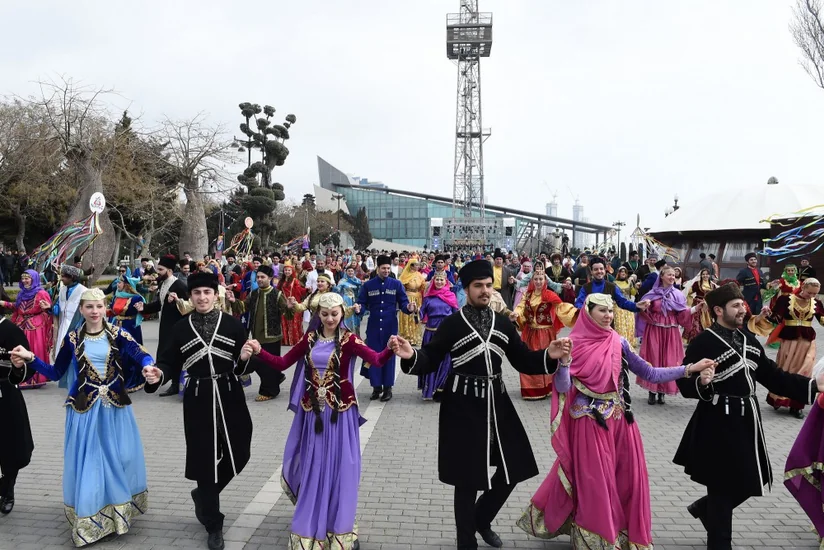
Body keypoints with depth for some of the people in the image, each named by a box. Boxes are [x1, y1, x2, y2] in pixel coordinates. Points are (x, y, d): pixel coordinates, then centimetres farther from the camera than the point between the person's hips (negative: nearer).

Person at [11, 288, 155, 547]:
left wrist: (148, 367, -37)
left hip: (115, 407, 0)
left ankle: (118, 510, 30)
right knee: (87, 463, 5)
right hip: (85, 409, 0)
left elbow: (142, 356, -15)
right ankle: (90, 518, 19)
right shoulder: (72, 339, 1)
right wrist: (30, 359, -8)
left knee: (120, 458, 9)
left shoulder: (117, 334, -3)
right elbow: (56, 373, 5)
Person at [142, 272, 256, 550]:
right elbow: (169, 363, 3)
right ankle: (213, 526, 21)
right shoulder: (180, 328, 3)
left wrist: (245, 358, -23)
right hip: (198, 400, -1)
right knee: (205, 460, 3)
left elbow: (244, 366, 0)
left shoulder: (232, 324, 0)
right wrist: (158, 374, -18)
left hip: (229, 396, 1)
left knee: (238, 454, 6)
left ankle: (203, 495, 37)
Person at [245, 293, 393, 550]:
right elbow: (282, 363, 4)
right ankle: (311, 526, 33)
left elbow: (376, 360, -24)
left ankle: (339, 529, 24)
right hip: (313, 410, 3)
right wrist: (259, 351, -12)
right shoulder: (310, 338, 3)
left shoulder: (348, 340, -9)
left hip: (339, 412, -3)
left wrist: (391, 350, -46)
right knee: (312, 467, 13)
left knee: (338, 467, 5)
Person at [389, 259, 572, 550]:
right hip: (463, 405, -5)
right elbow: (431, 361, -8)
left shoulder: (503, 323, 7)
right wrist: (411, 356, -28)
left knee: (515, 467, 11)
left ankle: (482, 519, 36)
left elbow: (523, 361, 8)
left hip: (496, 401, 5)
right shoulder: (452, 323, -6)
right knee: (467, 476, 4)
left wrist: (549, 356, -10)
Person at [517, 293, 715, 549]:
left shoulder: (619, 342, 2)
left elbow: (649, 373, 1)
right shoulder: (574, 344, -9)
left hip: (619, 420, 4)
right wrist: (563, 360, -30)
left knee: (626, 478, 10)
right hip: (589, 423, -4)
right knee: (594, 483, 4)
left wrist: (689, 369, -7)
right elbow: (563, 388, -14)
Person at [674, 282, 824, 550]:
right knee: (723, 488, 4)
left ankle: (704, 508, 41)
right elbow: (685, 386, -17)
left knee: (749, 481, 16)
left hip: (747, 421, 8)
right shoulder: (702, 343, -14)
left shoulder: (749, 340, 11)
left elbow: (772, 376, 11)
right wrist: (702, 383, -37)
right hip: (719, 425, -8)